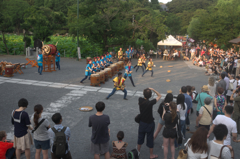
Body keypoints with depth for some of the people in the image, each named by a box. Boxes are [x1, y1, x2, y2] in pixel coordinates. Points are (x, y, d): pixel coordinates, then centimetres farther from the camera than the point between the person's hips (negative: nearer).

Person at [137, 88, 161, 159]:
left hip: (142, 122, 4)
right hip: (149, 123, -4)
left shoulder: (140, 100, -14)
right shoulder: (150, 103, -27)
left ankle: (138, 151, 41)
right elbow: (159, 96, -16)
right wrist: (153, 90, -17)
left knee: (140, 137, 22)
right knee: (150, 139, 11)